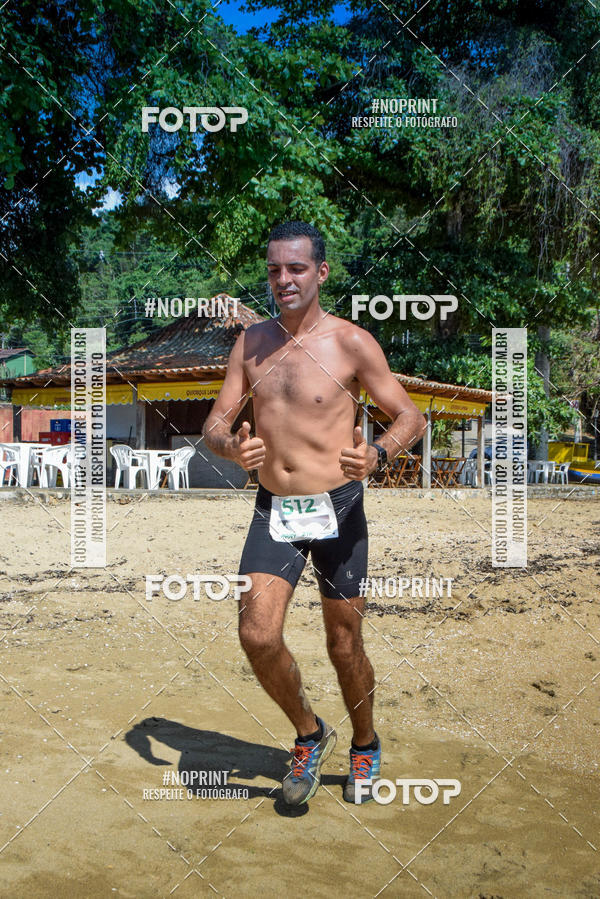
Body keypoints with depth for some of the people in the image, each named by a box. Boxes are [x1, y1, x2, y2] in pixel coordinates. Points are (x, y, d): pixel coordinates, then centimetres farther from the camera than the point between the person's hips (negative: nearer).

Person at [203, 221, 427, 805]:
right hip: (273, 511, 3)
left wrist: (378, 455, -27)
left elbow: (411, 417, -6)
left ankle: (365, 748, 36)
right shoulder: (251, 342, 6)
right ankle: (310, 735, 17)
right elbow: (214, 424, 6)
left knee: (344, 646, 8)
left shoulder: (351, 342, -7)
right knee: (257, 636, -10)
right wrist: (231, 446, -18)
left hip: (336, 511, -3)